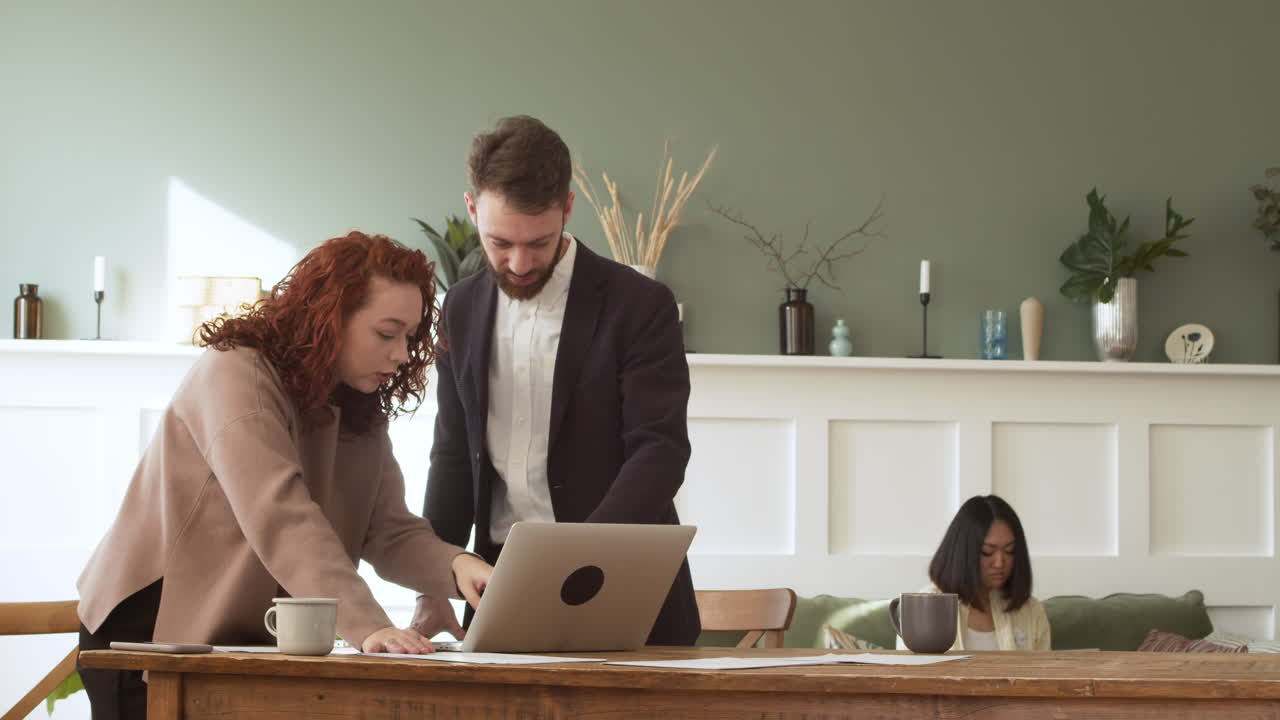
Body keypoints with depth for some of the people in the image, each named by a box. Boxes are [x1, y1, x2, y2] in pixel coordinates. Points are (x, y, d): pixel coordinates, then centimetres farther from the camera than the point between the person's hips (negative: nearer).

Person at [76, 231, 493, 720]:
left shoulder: (362, 410, 7)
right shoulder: (236, 373, -19)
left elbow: (388, 532, -2)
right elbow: (280, 519, -32)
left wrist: (454, 565, -24)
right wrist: (366, 626, -41)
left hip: (251, 643, 7)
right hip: (150, 629, -7)